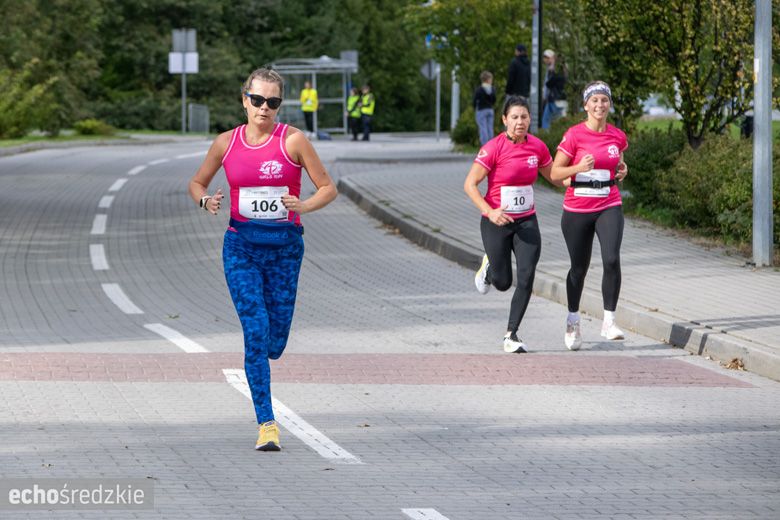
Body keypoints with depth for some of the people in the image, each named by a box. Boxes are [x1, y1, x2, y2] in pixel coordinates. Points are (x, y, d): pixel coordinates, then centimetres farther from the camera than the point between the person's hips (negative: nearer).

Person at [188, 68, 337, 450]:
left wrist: (305, 206, -21)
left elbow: (328, 188, -1)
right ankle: (266, 424, -8)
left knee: (275, 341, 5)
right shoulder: (226, 143, 2)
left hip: (284, 246, 0)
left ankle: (258, 357, 44)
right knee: (256, 332, -12)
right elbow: (196, 183, 15)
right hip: (241, 246, 0)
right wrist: (206, 201, -7)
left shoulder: (293, 141, -5)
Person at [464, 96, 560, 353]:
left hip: (526, 222, 3)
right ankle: (488, 267, 41)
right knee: (503, 282, 3)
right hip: (497, 221, -3)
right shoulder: (494, 148, -15)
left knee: (526, 278, -10)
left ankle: (511, 335, 2)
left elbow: (554, 176, 15)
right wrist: (489, 211, -26)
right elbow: (470, 184, -14)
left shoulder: (538, 147, -1)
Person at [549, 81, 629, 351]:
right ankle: (573, 321, 34)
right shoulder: (574, 135, -9)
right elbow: (555, 173, -7)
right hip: (577, 210, -1)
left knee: (612, 260, -21)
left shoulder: (618, 136, 2)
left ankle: (609, 321, -12)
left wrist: (621, 170, 2)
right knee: (579, 267, 11)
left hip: (609, 207, 1)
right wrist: (579, 168, -23)